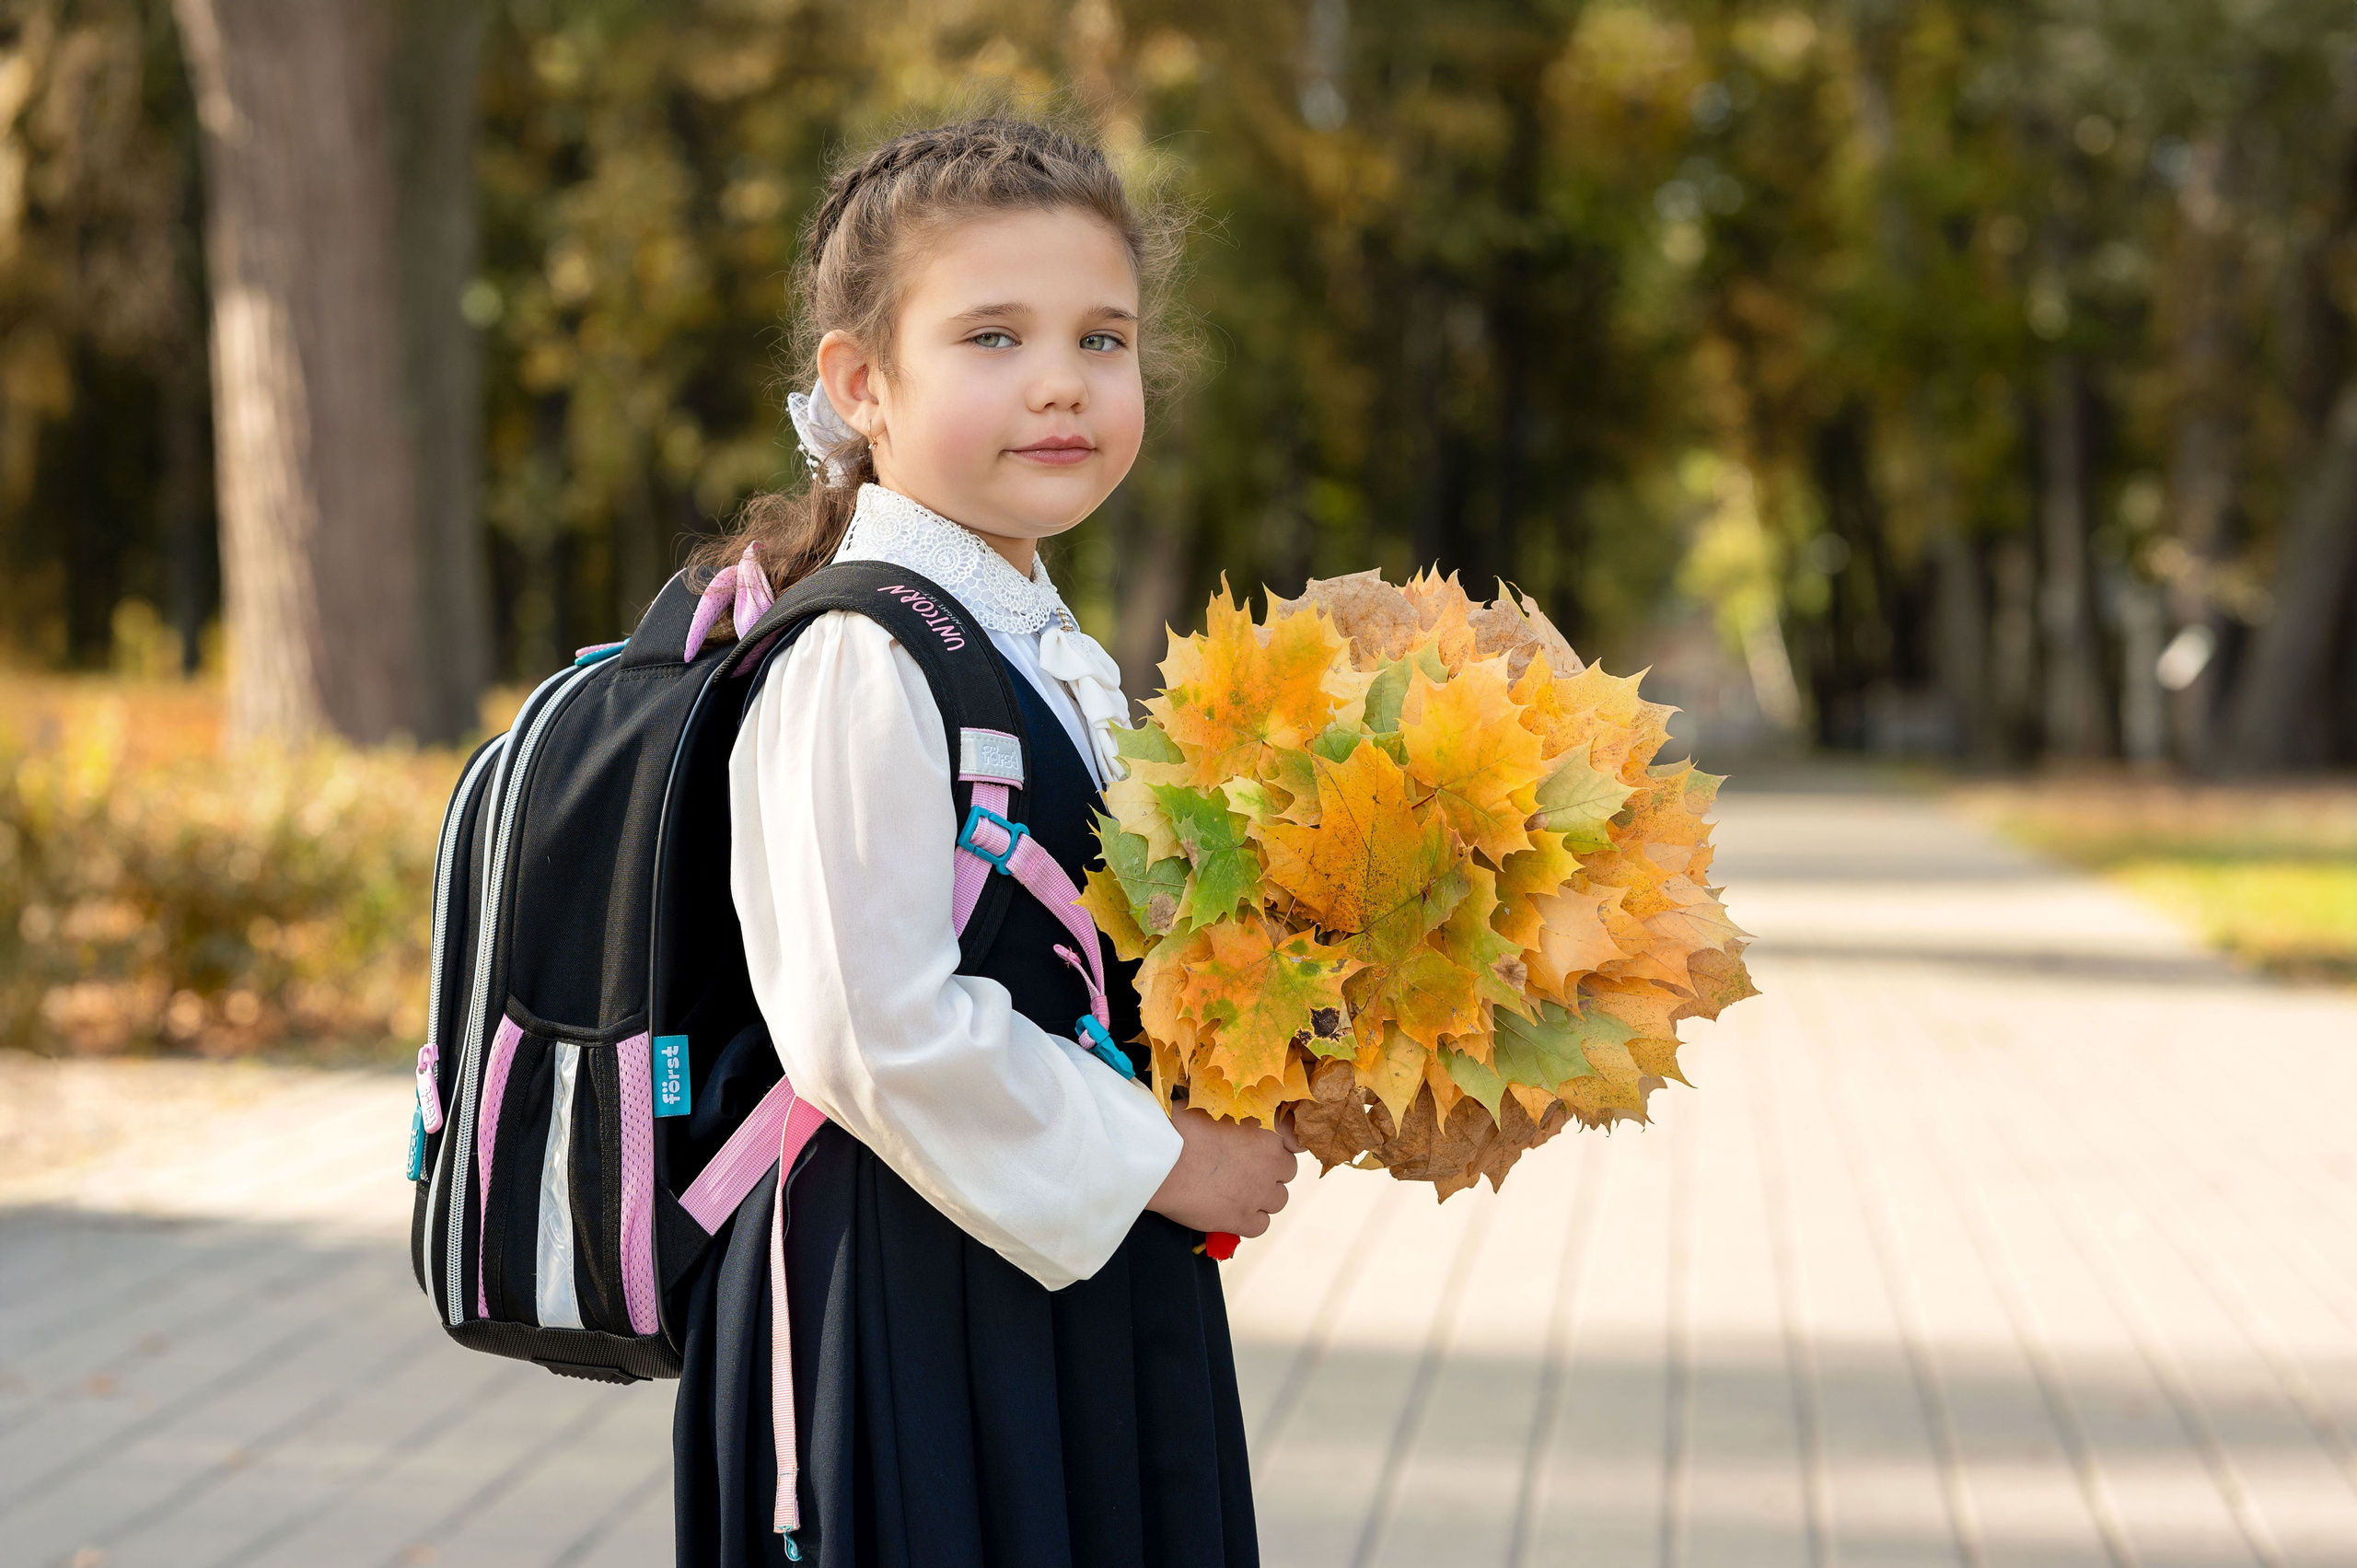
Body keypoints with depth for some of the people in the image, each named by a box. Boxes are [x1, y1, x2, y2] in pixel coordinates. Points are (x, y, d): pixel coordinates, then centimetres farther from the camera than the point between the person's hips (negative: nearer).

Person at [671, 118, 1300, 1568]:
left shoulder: (1068, 670, 13)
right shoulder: (867, 664, -17)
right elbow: (874, 1025, -23)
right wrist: (1157, 1162, -14)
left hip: (1092, 1303, 9)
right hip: (920, 1321, -9)